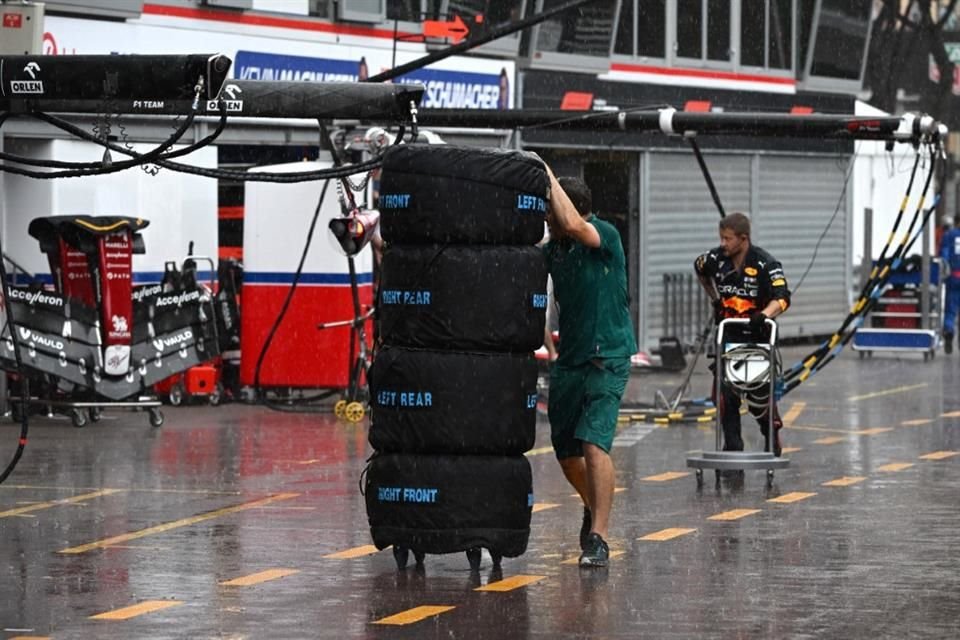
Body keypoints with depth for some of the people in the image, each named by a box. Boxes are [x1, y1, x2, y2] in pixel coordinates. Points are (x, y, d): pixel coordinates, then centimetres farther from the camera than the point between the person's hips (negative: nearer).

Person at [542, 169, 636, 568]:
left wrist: (547, 174, -23)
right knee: (565, 450, 14)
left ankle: (598, 538, -19)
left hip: (607, 359, -7)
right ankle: (593, 507, 43)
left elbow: (573, 225, -32)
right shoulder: (553, 248, 6)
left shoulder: (605, 236, -14)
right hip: (568, 360, 7)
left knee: (594, 444, -20)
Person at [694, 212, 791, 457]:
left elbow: (782, 298, -25)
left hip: (757, 335, -4)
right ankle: (732, 445, 4)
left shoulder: (765, 264, -15)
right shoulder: (716, 258, -3)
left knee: (758, 395, -4)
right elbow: (700, 270, 23)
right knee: (724, 393, -5)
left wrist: (764, 314, -44)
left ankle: (773, 438, 22)